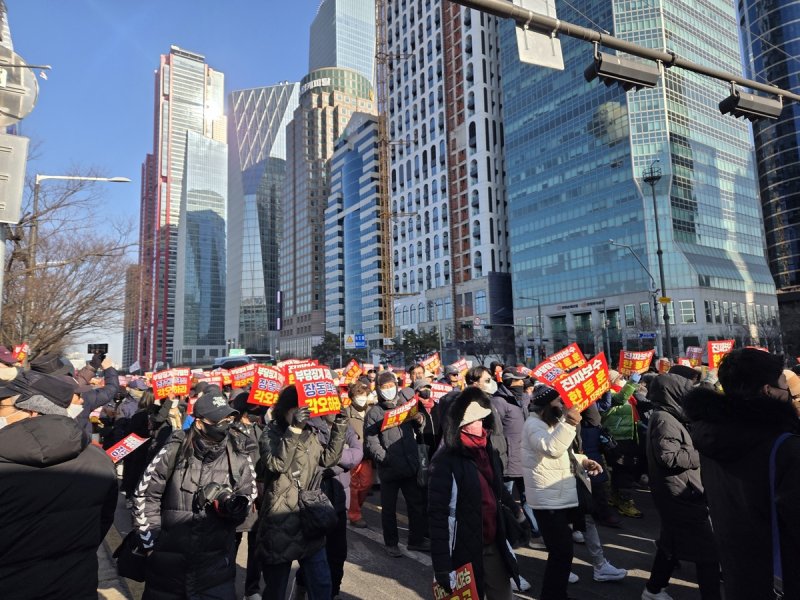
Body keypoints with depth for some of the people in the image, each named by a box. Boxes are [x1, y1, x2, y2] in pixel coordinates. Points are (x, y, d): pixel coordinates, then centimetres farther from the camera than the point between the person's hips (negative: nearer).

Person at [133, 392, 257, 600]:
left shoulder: (240, 460, -3)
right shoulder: (173, 452, -8)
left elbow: (247, 498, 7)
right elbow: (144, 495, 1)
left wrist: (234, 506, -15)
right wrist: (150, 542, 1)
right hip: (166, 562, 0)